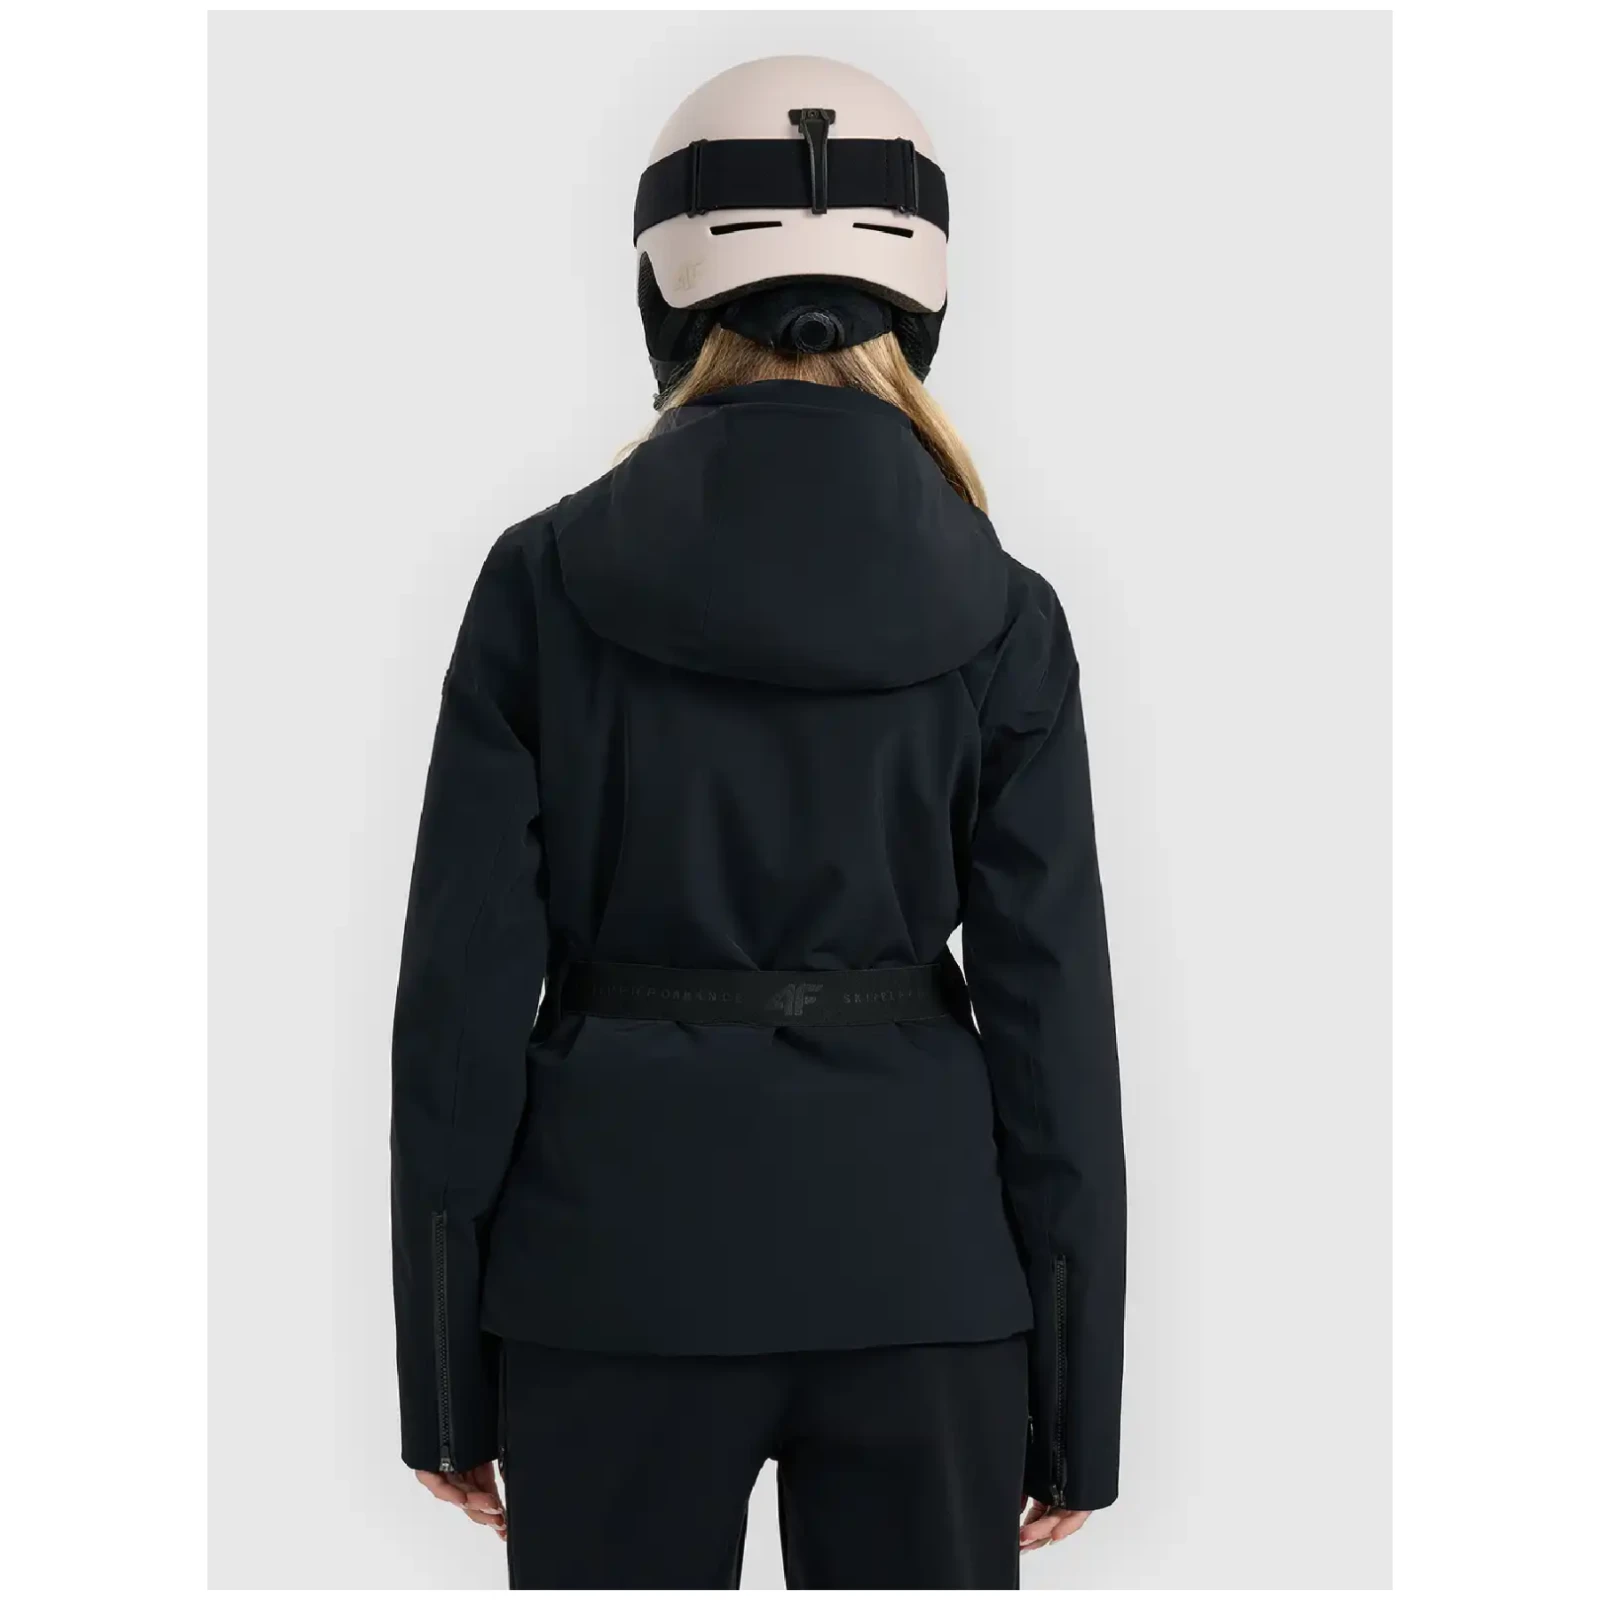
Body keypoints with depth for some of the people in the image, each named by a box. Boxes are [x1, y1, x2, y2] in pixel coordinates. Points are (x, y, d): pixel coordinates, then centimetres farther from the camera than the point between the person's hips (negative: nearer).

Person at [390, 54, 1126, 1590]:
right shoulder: (998, 615, -3)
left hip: (621, 1254, 0)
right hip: (911, 1246, 1)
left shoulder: (546, 582, -5)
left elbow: (465, 985, -6)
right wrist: (1074, 1403, 3)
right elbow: (1050, 1006, -4)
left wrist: (446, 1374, 2)